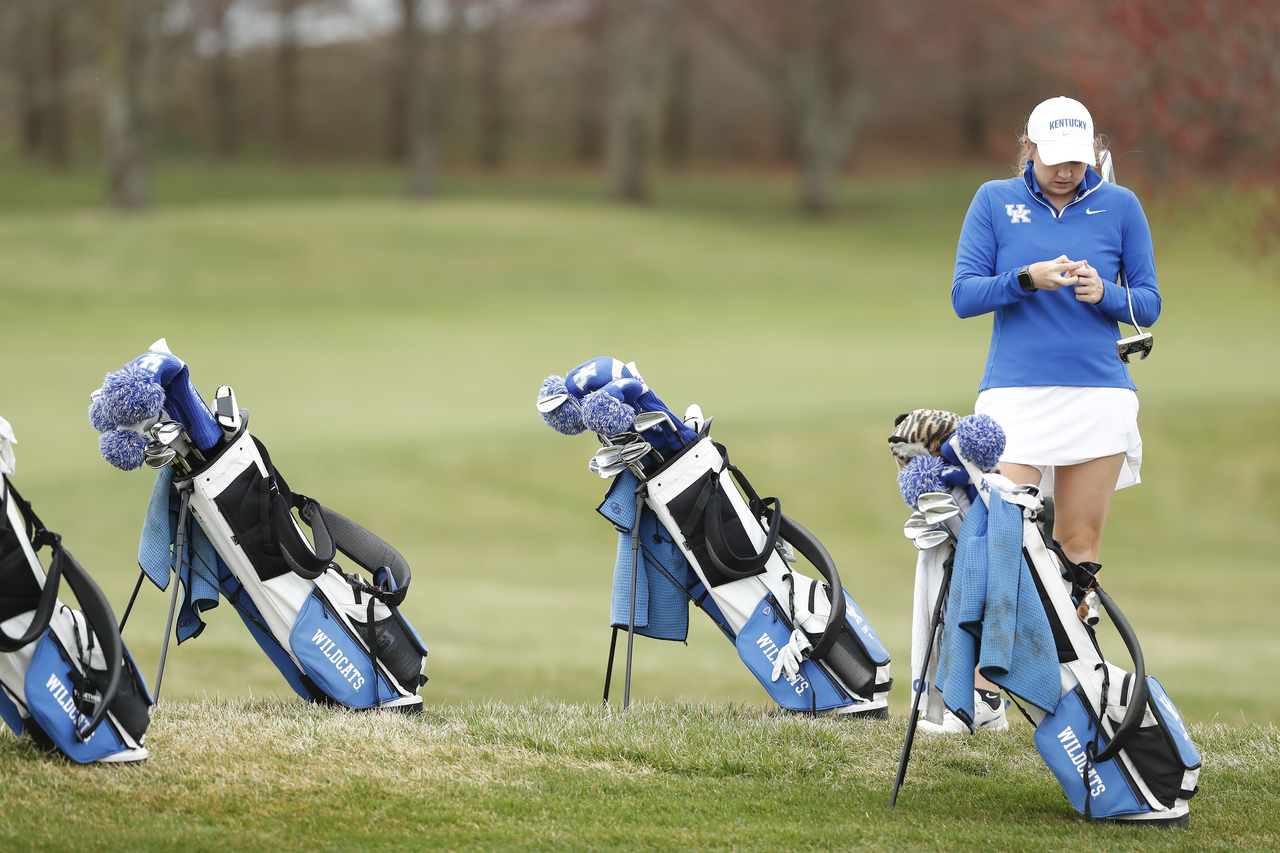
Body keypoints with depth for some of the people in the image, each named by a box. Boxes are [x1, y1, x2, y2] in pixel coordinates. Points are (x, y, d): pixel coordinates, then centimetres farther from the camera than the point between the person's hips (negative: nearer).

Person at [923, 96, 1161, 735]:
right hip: (1015, 395, -1)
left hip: (1099, 395, 1)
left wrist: (1104, 293, -12)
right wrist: (1029, 279, -15)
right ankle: (985, 692, -7)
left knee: (1079, 546, 1)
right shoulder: (995, 202, 5)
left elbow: (1148, 305, 9)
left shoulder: (1120, 207, 7)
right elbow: (963, 296, 1)